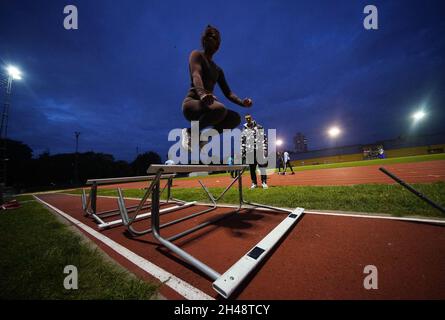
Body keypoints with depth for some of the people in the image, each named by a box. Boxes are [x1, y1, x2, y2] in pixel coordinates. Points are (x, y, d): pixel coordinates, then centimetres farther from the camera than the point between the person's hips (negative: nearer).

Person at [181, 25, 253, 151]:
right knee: (219, 109, -36)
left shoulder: (218, 69, 24)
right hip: (192, 103, -6)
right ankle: (190, 132, -13)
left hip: (207, 104, 6)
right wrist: (202, 93, -40)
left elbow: (228, 92, 16)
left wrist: (242, 102, -4)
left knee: (235, 118, -12)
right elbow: (196, 75, -17)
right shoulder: (197, 54, 6)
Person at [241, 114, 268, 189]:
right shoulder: (244, 130, 11)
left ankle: (264, 182, 6)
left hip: (259, 150, -2)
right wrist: (242, 152, 6)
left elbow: (264, 139, 1)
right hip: (249, 151, 2)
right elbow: (242, 142, 12)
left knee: (262, 166, -4)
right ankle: (254, 183, 16)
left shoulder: (259, 128, 5)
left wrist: (265, 149, -7)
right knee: (252, 167, 5)